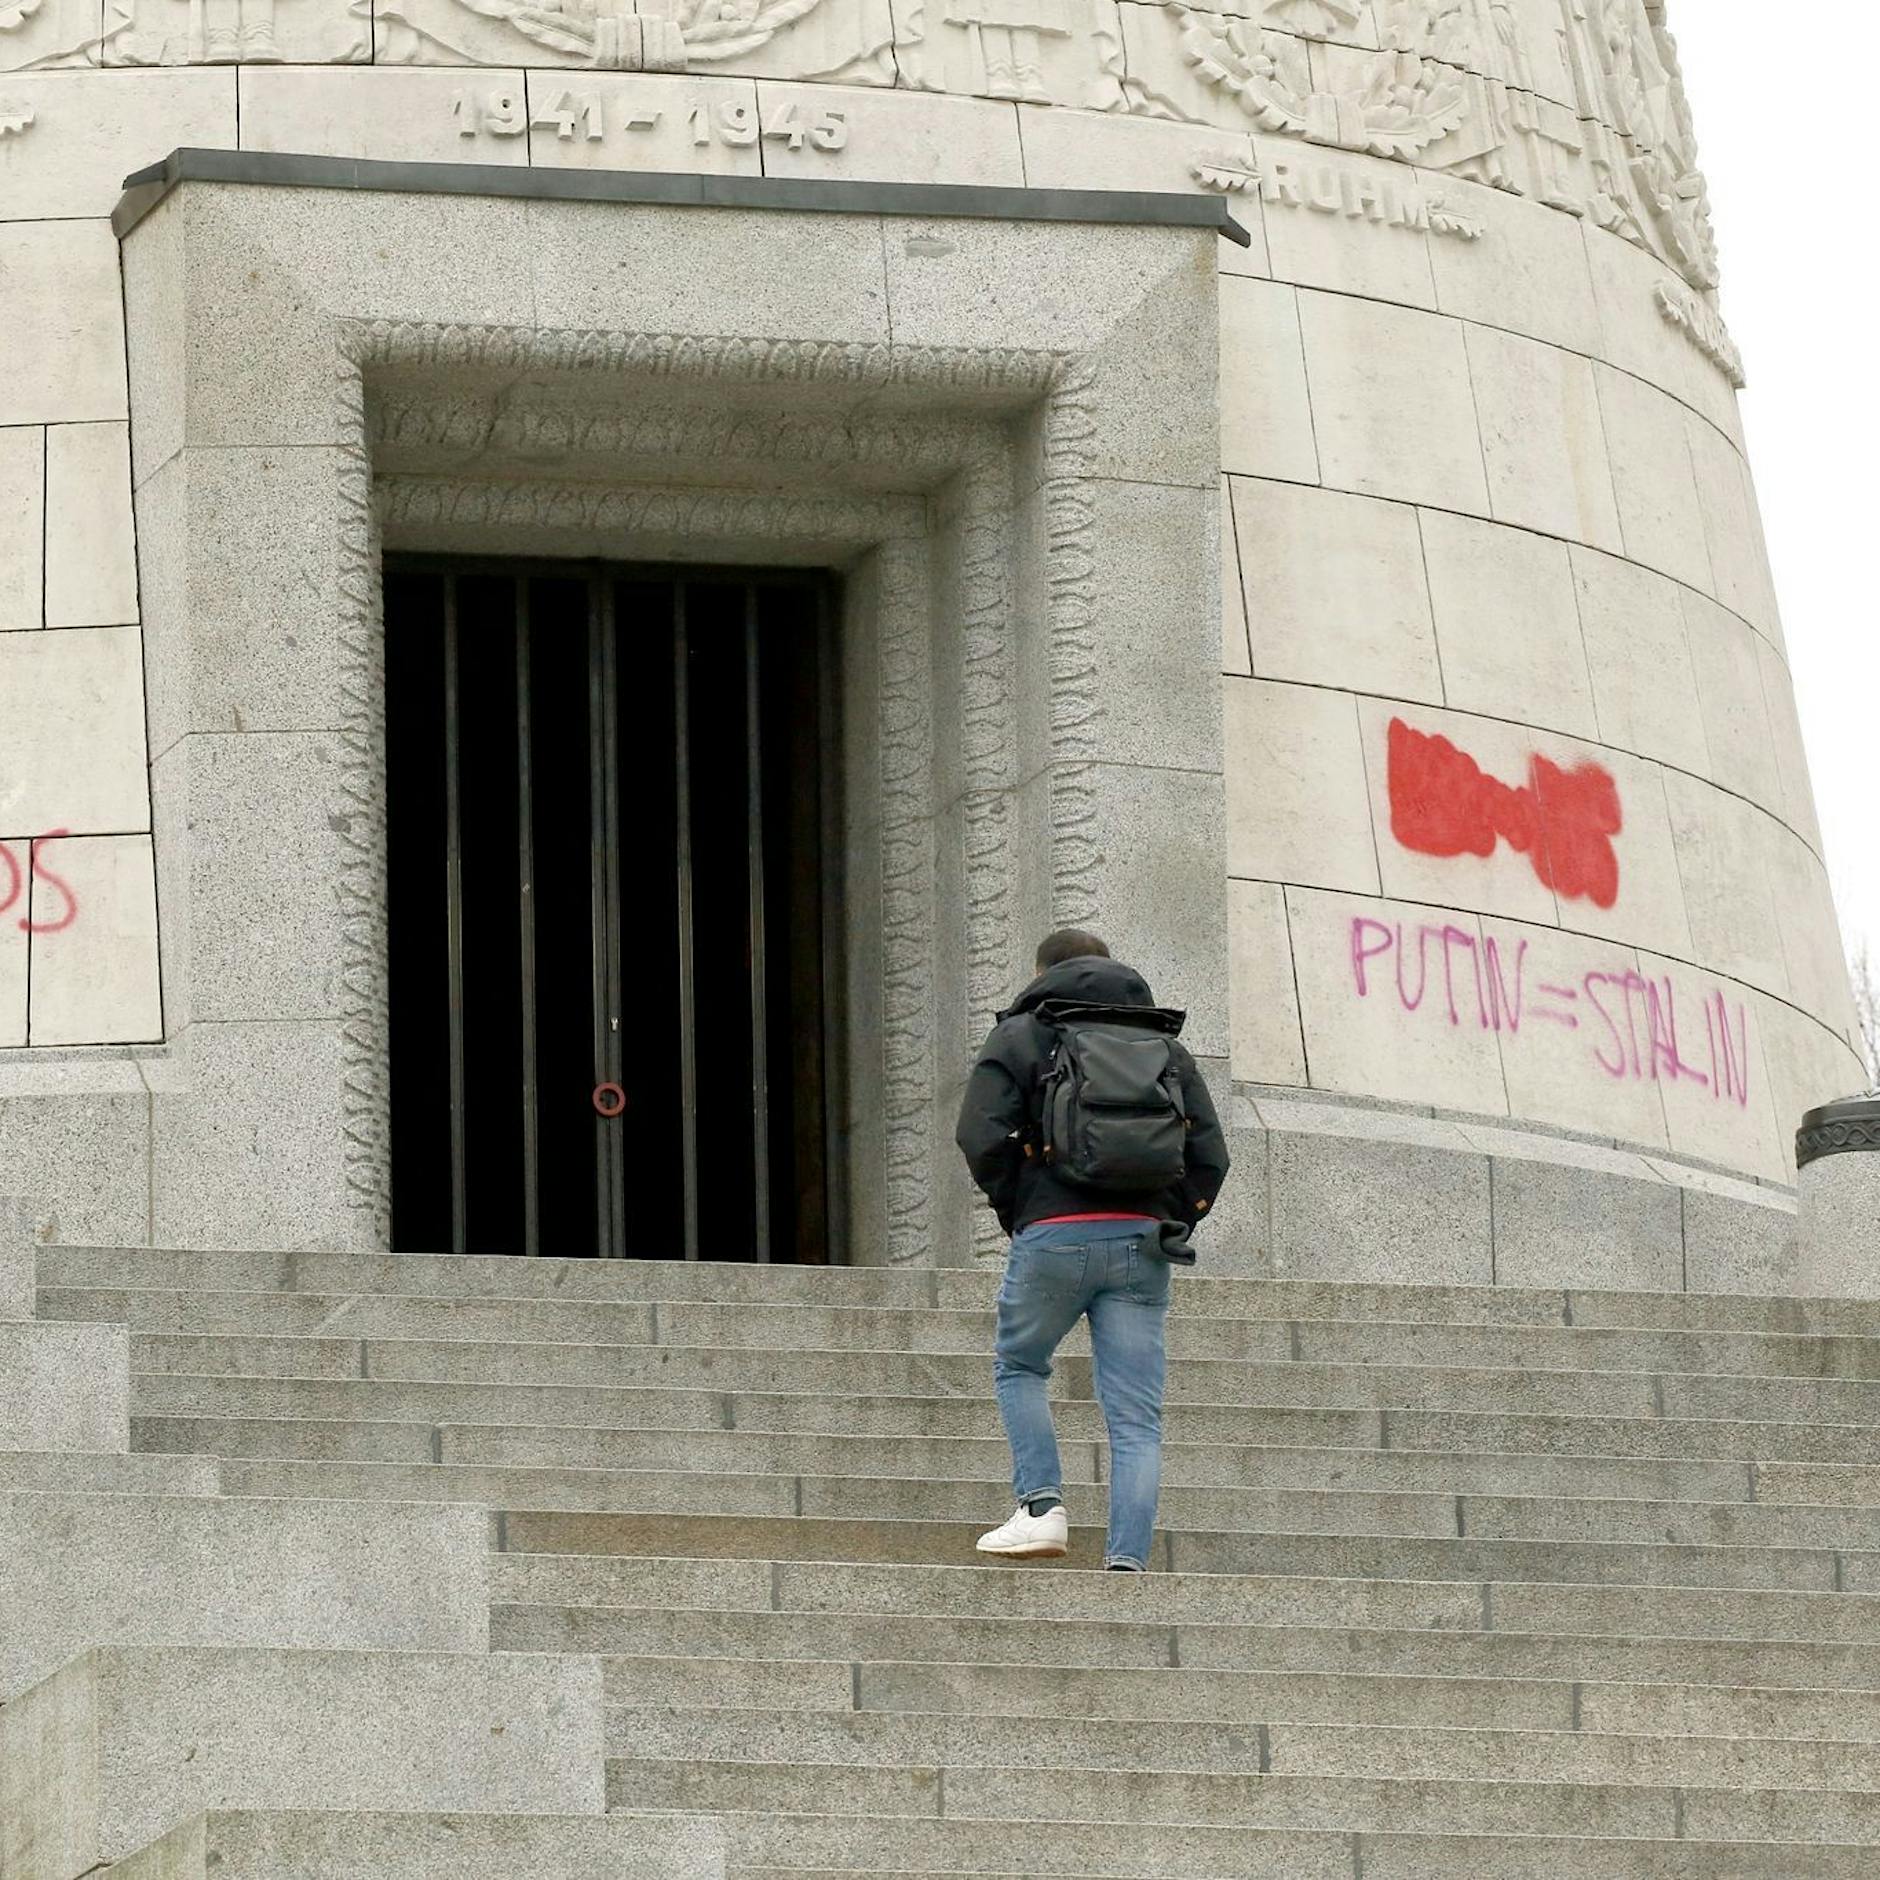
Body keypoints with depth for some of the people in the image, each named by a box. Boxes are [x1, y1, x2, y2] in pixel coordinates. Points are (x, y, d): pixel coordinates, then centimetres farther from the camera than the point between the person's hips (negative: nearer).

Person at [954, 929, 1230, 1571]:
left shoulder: (1022, 1035, 9)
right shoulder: (1164, 1044, 19)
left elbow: (981, 1135, -5)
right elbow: (1210, 1154, 10)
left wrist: (1016, 1214, 7)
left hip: (1056, 1234, -2)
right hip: (1144, 1239, 2)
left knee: (1018, 1366, 21)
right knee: (1136, 1415, 1)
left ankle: (1041, 1505, 4)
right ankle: (1127, 1561, -10)